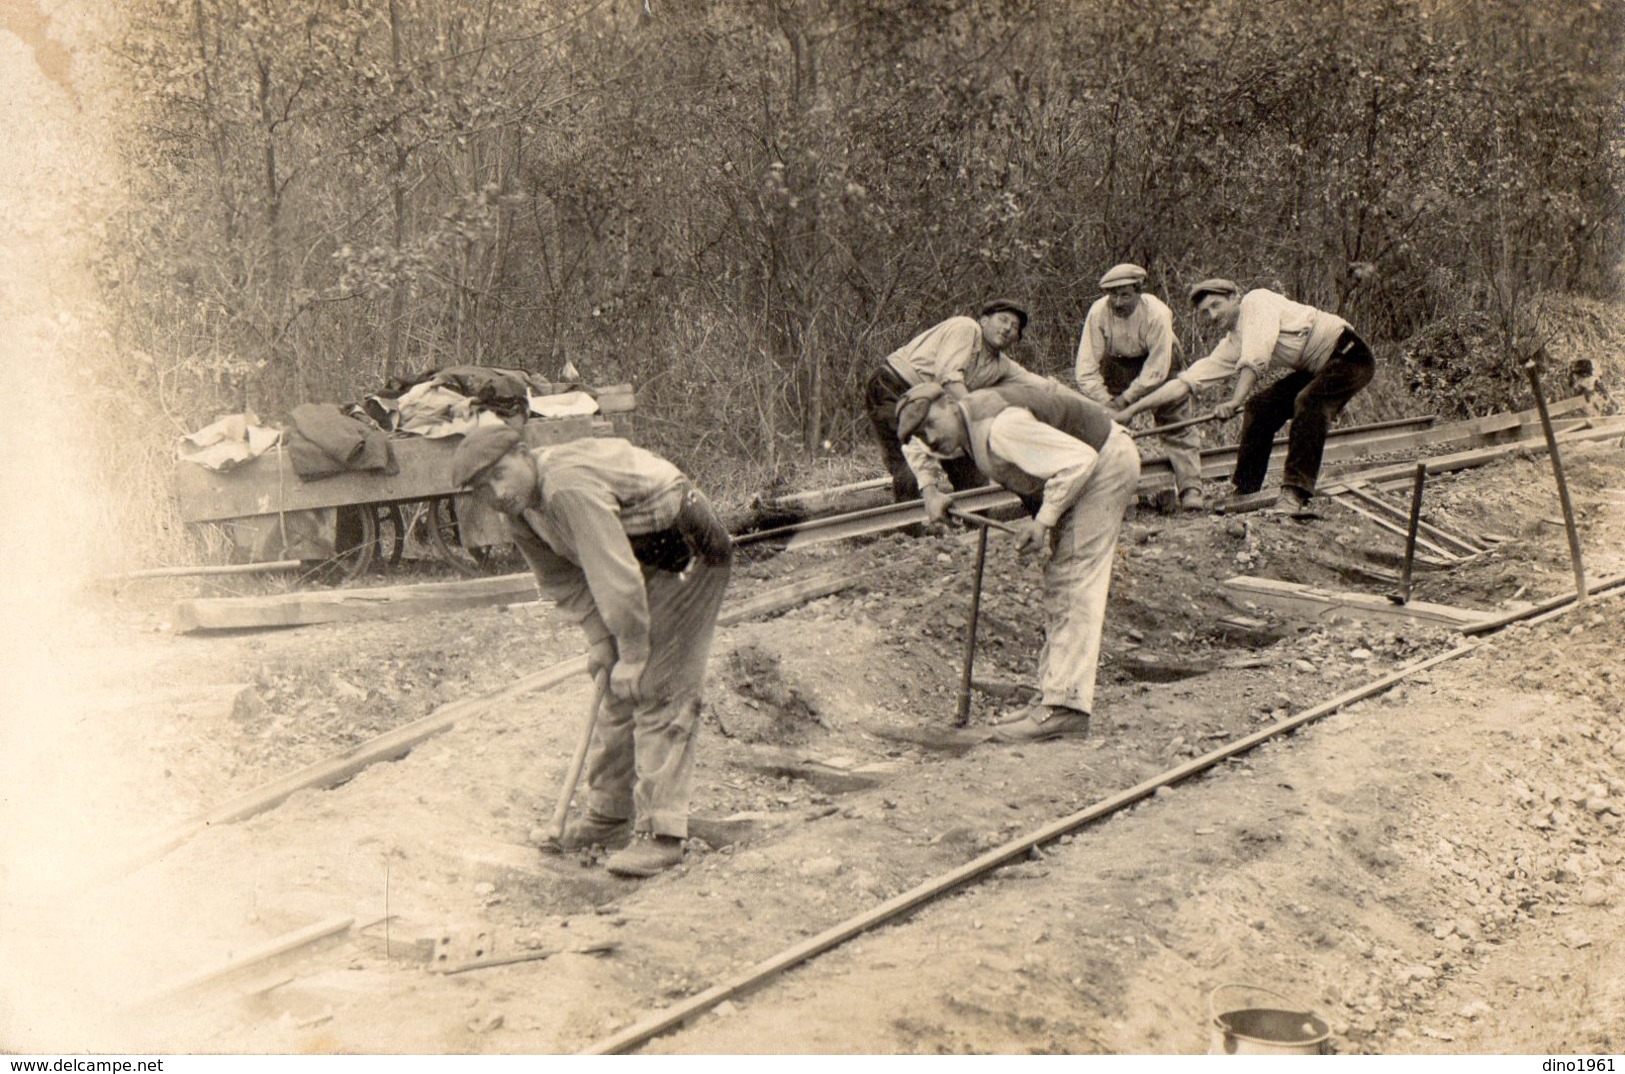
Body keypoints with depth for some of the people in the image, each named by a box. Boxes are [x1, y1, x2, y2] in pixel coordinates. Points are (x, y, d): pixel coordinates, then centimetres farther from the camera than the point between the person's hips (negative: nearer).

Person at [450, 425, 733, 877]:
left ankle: (661, 832, -12)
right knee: (619, 691, 12)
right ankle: (608, 812, 23)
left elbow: (615, 576, -31)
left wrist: (632, 653, -23)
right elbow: (563, 579, 9)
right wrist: (598, 638, -1)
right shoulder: (521, 506, 0)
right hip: (645, 560, 10)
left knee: (659, 691, -14)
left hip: (688, 554, -10)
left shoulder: (568, 486, -32)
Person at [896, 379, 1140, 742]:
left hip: (1105, 463, -11)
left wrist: (1044, 519, -26)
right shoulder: (968, 428, 0)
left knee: (1074, 584, -17)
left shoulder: (999, 428, -30)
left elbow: (1078, 460, -31)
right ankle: (1055, 692, 15)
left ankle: (1066, 705, -22)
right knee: (1059, 583, 12)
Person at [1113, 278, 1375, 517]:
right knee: (1260, 407, -1)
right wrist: (1131, 409, -2)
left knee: (1308, 402, -30)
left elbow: (1257, 359, -29)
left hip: (1349, 353, -8)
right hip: (1314, 369, 8)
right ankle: (1245, 493, 2)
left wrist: (1236, 400, -36)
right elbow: (1186, 382, 2)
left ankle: (1295, 494, -35)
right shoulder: (1231, 346, 5)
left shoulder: (1256, 301, -15)